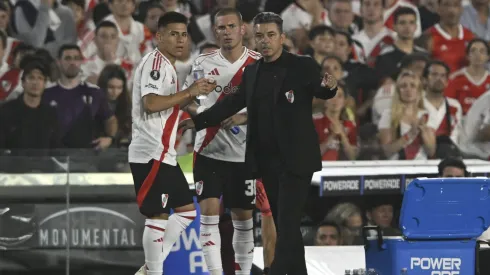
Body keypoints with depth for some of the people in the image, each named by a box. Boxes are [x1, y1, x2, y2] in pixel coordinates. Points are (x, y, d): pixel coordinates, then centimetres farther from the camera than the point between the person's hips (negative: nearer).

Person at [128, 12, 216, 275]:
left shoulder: (166, 65, 19)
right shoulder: (155, 61, -12)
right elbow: (151, 103, -24)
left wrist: (194, 93, 10)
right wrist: (189, 92, -20)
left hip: (163, 153, 11)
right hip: (151, 152, -11)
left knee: (186, 210, 13)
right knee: (158, 215, -9)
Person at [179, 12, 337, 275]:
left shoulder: (303, 66, -6)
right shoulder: (252, 72, 10)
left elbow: (321, 92, -16)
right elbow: (233, 102, 19)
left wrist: (328, 86, -39)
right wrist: (198, 121, 18)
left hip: (295, 159, -6)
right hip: (267, 161, 6)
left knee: (288, 223, -10)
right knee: (282, 223, 11)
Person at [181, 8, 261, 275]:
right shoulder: (204, 62, 3)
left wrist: (243, 117, -19)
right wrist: (201, 113, -9)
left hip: (243, 153, 0)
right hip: (209, 150, 1)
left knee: (243, 218, 8)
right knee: (209, 212, -9)